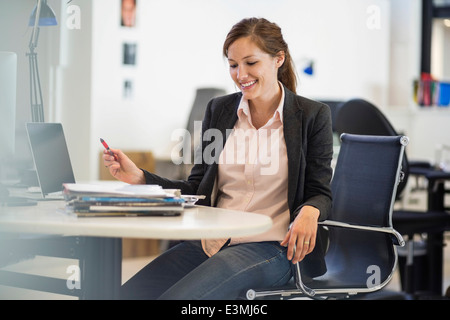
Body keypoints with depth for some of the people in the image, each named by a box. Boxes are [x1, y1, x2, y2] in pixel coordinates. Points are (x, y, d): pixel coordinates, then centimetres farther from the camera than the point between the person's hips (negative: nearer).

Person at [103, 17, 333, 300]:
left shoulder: (312, 115, 2)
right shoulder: (219, 109, 14)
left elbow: (320, 194, 3)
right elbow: (197, 190, 14)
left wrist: (309, 211, -22)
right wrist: (139, 178, 0)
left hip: (270, 248, -4)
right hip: (209, 242, 4)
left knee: (176, 297, -28)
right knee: (124, 294, -19)